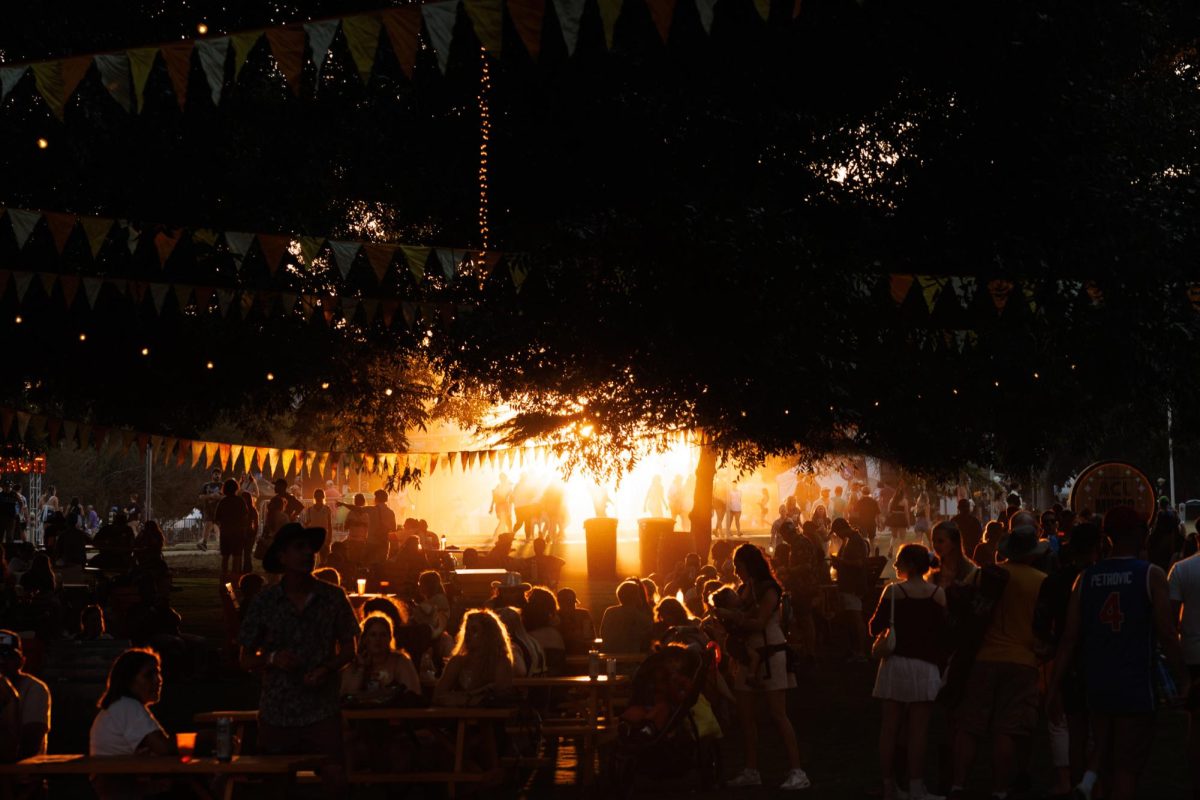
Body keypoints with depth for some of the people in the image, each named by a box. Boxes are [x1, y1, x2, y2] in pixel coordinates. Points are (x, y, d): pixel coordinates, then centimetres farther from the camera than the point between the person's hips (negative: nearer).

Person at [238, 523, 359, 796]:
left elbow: (349, 648, 9)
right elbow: (246, 659, 5)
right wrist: (272, 659, -16)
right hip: (276, 713, 0)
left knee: (334, 779, -12)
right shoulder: (265, 601, 0)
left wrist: (327, 668, -10)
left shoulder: (333, 597, 2)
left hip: (322, 711, 0)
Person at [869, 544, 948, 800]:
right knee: (918, 731, 0)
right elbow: (945, 632, 2)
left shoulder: (893, 591, -4)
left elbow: (875, 628, -2)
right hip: (925, 666, 0)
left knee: (890, 727, 7)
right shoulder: (938, 594, -1)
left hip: (896, 662, 0)